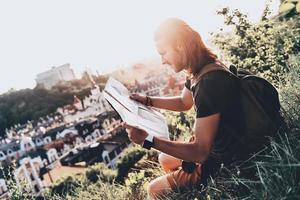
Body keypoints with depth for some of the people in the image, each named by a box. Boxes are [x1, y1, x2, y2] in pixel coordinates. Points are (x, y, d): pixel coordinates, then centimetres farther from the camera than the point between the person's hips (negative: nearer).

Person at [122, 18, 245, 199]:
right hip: (211, 147, 9)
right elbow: (184, 103, 16)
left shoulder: (210, 83, -34)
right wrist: (147, 100, 5)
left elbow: (200, 152, -31)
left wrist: (148, 140, -31)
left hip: (224, 164, -9)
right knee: (165, 159, 24)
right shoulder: (199, 71, -3)